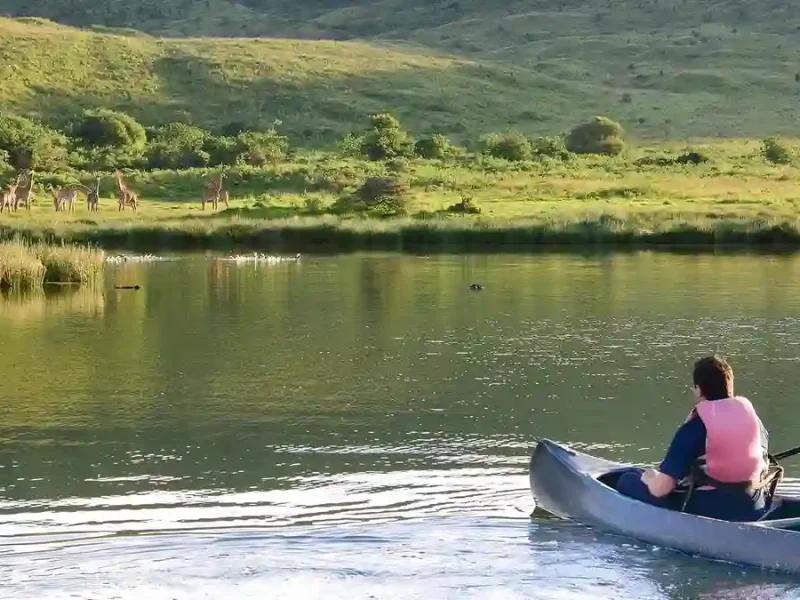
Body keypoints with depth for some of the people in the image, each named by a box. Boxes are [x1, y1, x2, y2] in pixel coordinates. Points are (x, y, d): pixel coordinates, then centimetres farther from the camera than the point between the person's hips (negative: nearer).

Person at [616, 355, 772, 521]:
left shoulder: (694, 428, -14)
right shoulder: (751, 414, 2)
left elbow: (660, 488, -17)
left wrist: (649, 476, 6)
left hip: (708, 513, -6)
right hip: (754, 512, 6)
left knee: (629, 481, 8)